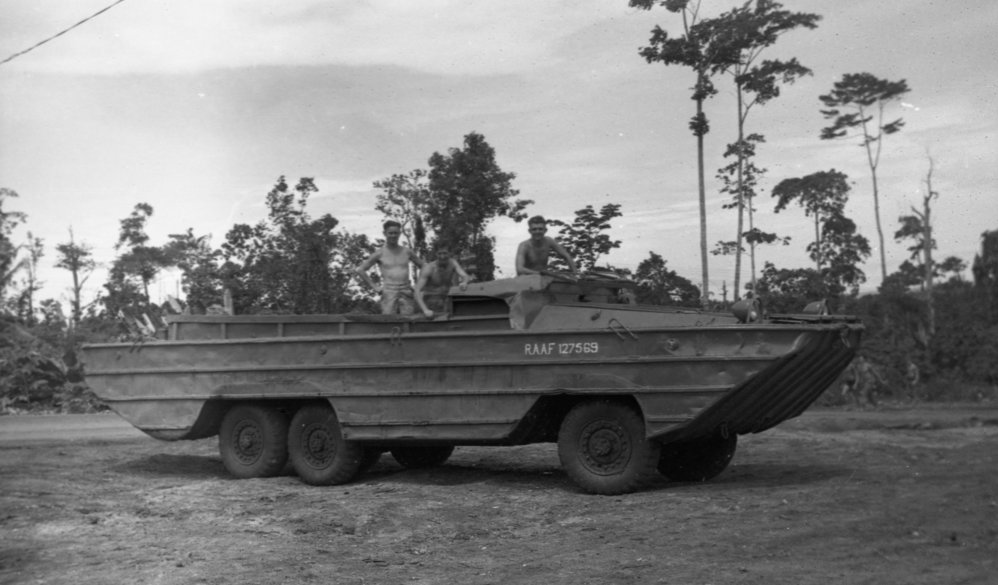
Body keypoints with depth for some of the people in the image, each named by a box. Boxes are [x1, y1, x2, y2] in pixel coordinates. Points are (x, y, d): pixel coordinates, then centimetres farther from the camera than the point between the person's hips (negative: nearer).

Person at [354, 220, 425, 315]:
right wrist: (374, 287, -2)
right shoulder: (379, 253, 3)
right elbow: (359, 270, 2)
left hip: (406, 293, 3)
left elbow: (424, 266, 21)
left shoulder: (407, 252, 11)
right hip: (389, 293, -2)